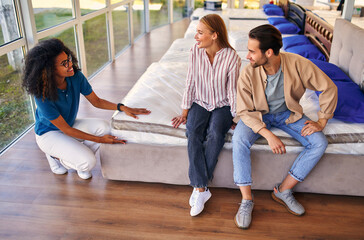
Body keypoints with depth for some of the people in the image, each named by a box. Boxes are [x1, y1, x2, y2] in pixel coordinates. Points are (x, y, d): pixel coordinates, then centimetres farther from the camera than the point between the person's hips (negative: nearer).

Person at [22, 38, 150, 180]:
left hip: (71, 125, 6)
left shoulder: (76, 77, -17)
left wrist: (122, 107, -21)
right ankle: (56, 157, 6)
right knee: (88, 162, -25)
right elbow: (65, 129, -25)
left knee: (104, 127, -20)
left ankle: (75, 156, 3)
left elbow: (96, 101, -5)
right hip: (48, 133, -6)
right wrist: (99, 139, -28)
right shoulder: (42, 95, -31)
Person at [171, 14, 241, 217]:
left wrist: (236, 118, -7)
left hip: (222, 106, -2)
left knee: (215, 134, -32)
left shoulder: (232, 58, -15)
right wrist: (185, 112, -1)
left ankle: (199, 186, -19)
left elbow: (232, 91, -8)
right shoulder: (195, 51, -6)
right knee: (193, 134, -27)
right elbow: (191, 83, 0)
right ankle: (202, 189, -22)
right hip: (200, 103, 3)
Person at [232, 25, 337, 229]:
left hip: (288, 113, 2)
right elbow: (245, 111, -17)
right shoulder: (248, 73, -23)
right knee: (239, 140, -31)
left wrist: (321, 122, -12)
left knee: (320, 143, -19)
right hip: (259, 114, -1)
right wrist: (268, 135, -29)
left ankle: (283, 190, -5)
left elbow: (329, 88, -11)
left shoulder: (298, 64, -24)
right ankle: (247, 200, -16)